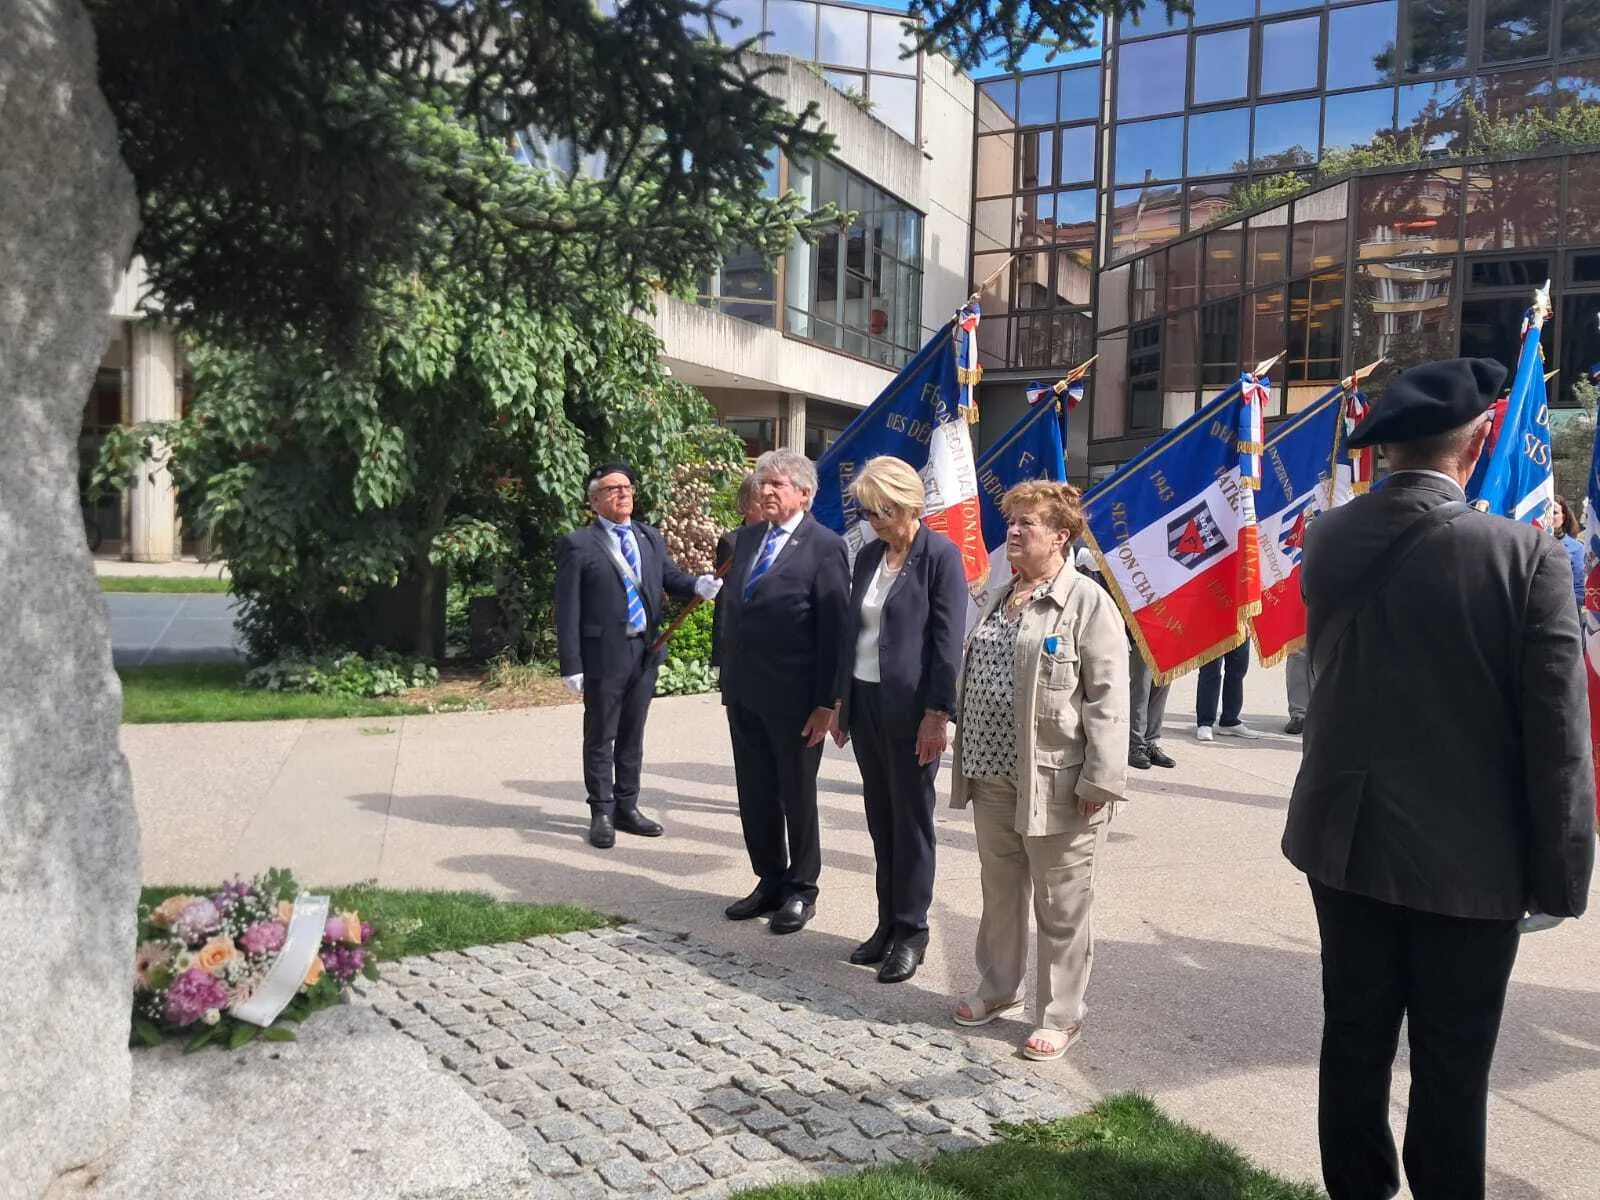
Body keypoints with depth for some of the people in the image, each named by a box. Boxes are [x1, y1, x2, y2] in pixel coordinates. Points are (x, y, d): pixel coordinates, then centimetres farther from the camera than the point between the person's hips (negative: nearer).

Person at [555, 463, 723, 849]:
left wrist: (698, 585, -14)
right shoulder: (579, 545, -7)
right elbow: (567, 610, -9)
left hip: (645, 652, 5)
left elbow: (671, 577, 9)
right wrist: (571, 665, -14)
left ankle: (627, 808, 28)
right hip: (604, 655, -5)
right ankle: (602, 814, 19)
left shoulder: (651, 538, 9)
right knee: (600, 739, 7)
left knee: (632, 737, 16)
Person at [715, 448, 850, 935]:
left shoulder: (824, 546, -11)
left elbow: (835, 629, -13)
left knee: (798, 796, 9)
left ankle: (801, 890, 24)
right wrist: (728, 676, 12)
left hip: (794, 699, -6)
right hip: (744, 693, 7)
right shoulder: (745, 538, 10)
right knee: (755, 795, 14)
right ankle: (770, 882, 30)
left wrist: (827, 702, -16)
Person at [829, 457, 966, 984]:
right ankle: (888, 922, 25)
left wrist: (937, 714, -16)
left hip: (910, 706, -6)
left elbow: (948, 640, -13)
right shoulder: (869, 555, 10)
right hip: (864, 701, 7)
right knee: (880, 817, 13)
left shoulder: (940, 555, -10)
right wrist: (841, 700, 13)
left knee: (911, 820, 4)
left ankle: (911, 931, 16)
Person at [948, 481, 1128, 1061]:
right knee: (999, 889, 19)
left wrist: (1101, 778, -19)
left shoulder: (1087, 601, -11)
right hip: (992, 775, 8)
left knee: (1061, 904, 5)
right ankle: (998, 986, 37)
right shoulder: (998, 599, 14)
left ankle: (1061, 1014, 19)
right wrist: (968, 753, 19)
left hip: (1055, 783, -7)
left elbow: (1107, 697, -15)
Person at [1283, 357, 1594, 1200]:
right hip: (1469, 857, -4)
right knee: (1451, 1068, 10)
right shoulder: (1525, 556, -17)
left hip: (1347, 840, 4)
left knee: (1354, 1042, 16)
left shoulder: (1327, 541, -5)